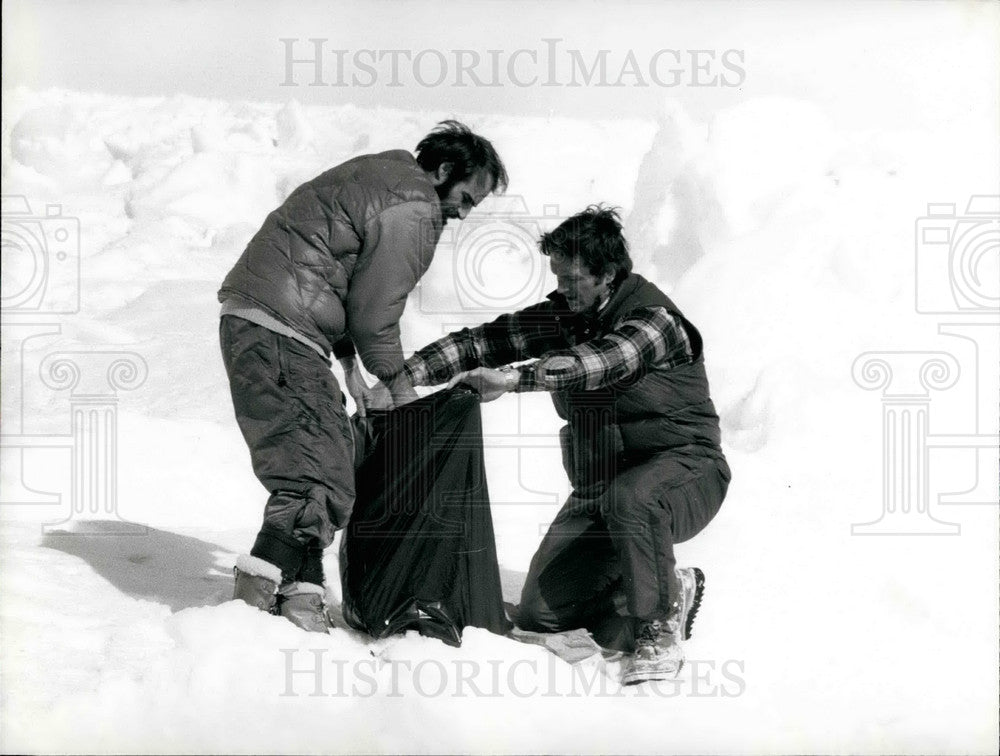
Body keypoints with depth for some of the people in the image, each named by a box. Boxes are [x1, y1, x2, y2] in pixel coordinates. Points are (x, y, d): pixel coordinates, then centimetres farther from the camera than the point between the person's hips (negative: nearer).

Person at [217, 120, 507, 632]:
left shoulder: (379, 175, 24)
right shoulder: (412, 207, -9)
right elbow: (375, 306, -10)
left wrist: (350, 363, 18)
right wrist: (395, 380, 6)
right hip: (279, 334, -11)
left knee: (318, 468, 12)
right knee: (320, 477, -14)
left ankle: (299, 592, 13)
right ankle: (262, 585, -20)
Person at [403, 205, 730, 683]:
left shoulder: (653, 318, -18)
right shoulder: (563, 314, 4)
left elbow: (598, 362, -38)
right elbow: (487, 340, -4)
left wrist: (513, 379, -49)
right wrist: (409, 373, -18)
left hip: (684, 468, -7)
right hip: (597, 486, 7)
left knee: (629, 499, -43)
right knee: (538, 613, -3)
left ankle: (661, 630, -20)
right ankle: (672, 589, 16)